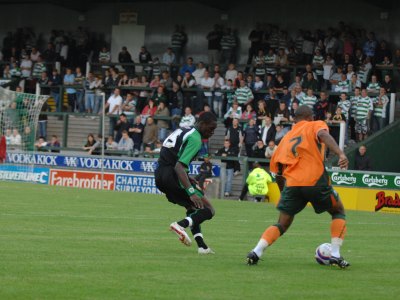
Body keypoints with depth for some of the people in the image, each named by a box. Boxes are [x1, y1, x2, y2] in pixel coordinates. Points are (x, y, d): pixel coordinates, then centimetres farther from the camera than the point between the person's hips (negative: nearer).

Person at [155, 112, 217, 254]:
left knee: (193, 208, 26)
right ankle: (181, 225, -26)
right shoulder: (195, 139, -12)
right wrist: (191, 191, -29)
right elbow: (179, 166, -23)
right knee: (208, 210, -4)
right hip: (172, 175, -9)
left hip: (159, 174, 9)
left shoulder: (182, 131, 17)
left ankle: (201, 245, 18)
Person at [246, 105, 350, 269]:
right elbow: (323, 135, -14)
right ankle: (335, 255, 4)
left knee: (282, 224, 14)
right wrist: (340, 154, -27)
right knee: (339, 212, 19)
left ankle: (256, 252, -9)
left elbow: (277, 168, 24)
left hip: (292, 183, 4)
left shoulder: (286, 138, 24)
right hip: (316, 181, -4)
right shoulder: (315, 126, 11)